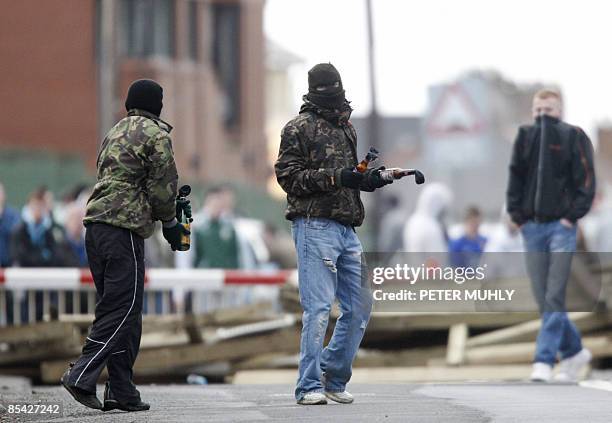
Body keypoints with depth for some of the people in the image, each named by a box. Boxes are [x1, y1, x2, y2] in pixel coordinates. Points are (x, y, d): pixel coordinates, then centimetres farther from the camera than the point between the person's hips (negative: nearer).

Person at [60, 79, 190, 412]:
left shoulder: (115, 133, 24)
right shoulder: (155, 135, -3)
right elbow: (162, 186, -7)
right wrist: (170, 224, 8)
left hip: (95, 227, 9)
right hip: (124, 228, -9)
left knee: (117, 309, 11)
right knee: (123, 308, -8)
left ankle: (121, 390, 9)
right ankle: (82, 376, -18)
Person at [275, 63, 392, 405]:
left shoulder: (347, 128, 20)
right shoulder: (299, 128, -3)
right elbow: (288, 176, -11)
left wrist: (372, 178, 7)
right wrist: (336, 177, -19)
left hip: (347, 229, 8)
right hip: (315, 226, -8)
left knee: (360, 306, 8)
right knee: (319, 308, -10)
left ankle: (334, 377, 19)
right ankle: (310, 387, -6)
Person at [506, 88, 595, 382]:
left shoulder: (573, 137, 0)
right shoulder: (525, 136, 10)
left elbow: (586, 181, -2)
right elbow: (515, 177, 14)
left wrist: (572, 215, -10)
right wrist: (516, 214, 4)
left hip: (561, 226, -4)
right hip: (532, 226, 4)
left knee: (554, 297, -9)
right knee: (543, 299, 6)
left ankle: (544, 360, -10)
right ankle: (574, 351, 22)